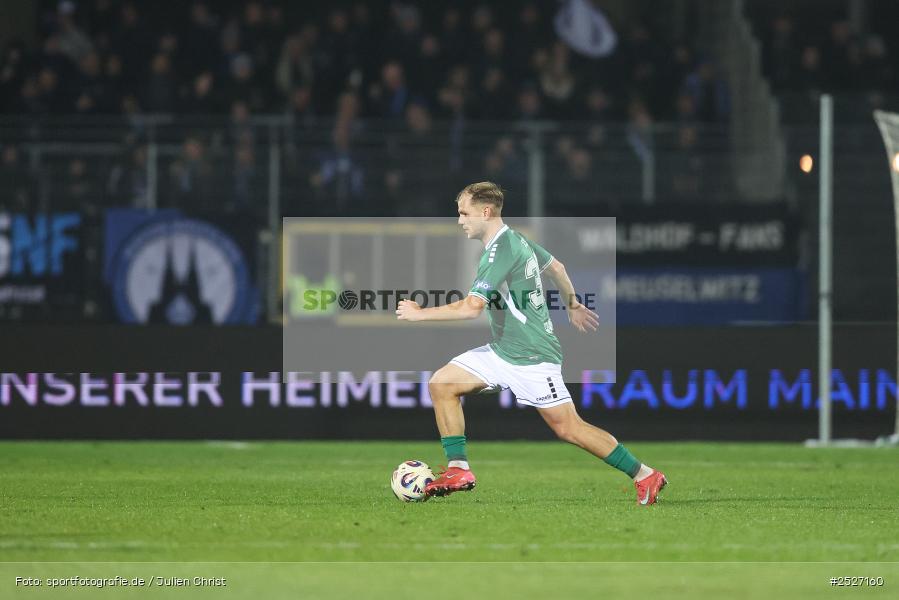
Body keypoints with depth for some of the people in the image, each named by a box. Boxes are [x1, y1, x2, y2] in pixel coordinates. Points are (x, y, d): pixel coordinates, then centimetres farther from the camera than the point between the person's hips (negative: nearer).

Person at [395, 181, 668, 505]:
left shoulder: (500, 252, -23)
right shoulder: (517, 239, 7)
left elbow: (471, 307, -29)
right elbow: (556, 267, 23)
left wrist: (419, 313, -19)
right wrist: (572, 305, 37)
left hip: (532, 358, -10)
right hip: (502, 352, 10)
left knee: (568, 427, -5)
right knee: (441, 384, 2)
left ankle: (645, 476, 5)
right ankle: (458, 470, 3)